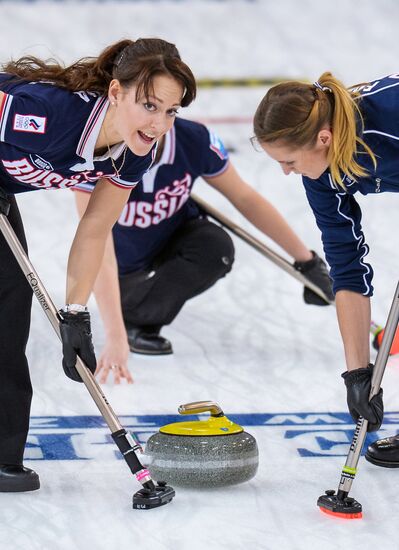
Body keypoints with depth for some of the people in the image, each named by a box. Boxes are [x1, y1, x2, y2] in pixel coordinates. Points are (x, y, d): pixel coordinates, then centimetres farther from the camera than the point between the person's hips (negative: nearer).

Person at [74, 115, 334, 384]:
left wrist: (307, 260, -8)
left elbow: (245, 197, -10)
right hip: (125, 267, -3)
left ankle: (138, 319, 0)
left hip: (176, 236, 4)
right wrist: (115, 338, -46)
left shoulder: (196, 140, -26)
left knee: (217, 249, -27)